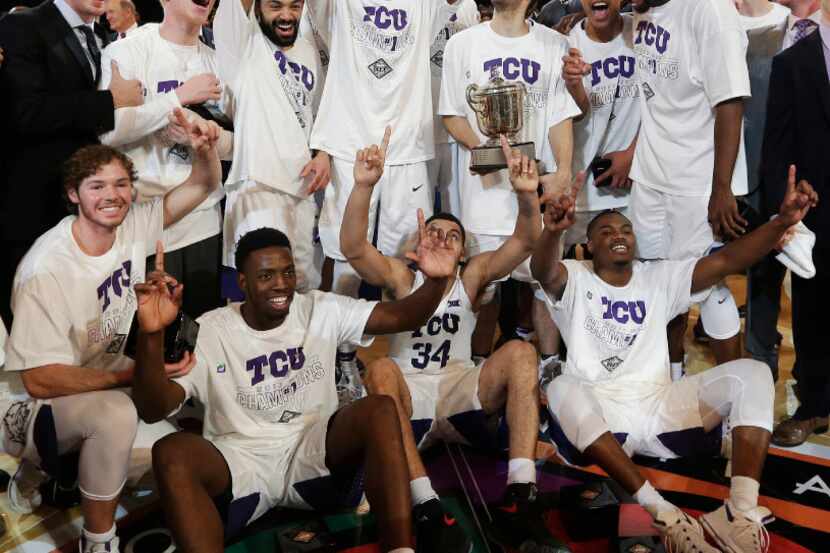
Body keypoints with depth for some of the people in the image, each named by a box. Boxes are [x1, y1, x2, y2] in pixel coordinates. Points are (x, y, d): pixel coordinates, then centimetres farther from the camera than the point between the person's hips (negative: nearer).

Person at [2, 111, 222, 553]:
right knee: (116, 414, -36)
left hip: (107, 371, 9)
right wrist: (134, 374, -26)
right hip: (49, 397, -9)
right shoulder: (46, 271, -25)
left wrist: (204, 150, -23)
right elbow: (40, 380, -25)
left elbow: (202, 187, 0)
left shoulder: (132, 226, -7)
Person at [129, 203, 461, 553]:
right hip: (240, 462, -2)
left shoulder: (322, 310, 4)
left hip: (315, 454, 2)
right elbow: (152, 410, -15)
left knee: (381, 409, -26)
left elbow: (400, 317, -4)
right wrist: (151, 335, -33)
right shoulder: (208, 332, -4)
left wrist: (436, 281, -27)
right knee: (171, 452, -32)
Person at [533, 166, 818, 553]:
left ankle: (742, 513, -32)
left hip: (659, 406, 3)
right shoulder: (574, 280, 7)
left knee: (751, 374, -16)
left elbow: (725, 261, 3)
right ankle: (664, 515, -39)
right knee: (562, 390, -37)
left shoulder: (660, 278, 17)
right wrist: (553, 231, -42)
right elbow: (543, 271, -17)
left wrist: (783, 221, -14)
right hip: (598, 413, -3)